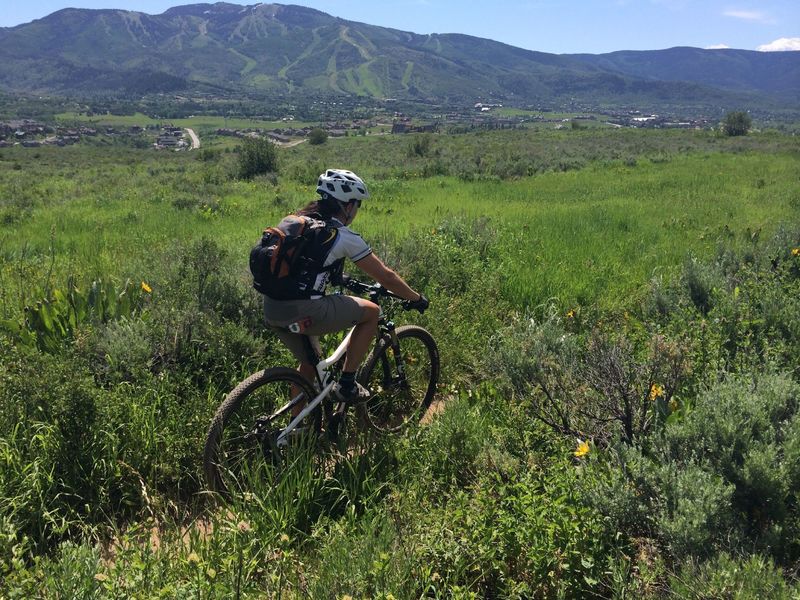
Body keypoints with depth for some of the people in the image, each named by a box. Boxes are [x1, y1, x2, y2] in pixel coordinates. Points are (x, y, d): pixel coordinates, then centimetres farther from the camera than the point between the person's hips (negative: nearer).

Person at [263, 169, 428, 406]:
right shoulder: (344, 237, -4)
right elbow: (386, 277, 2)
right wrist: (416, 298, 16)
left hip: (271, 310, 8)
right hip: (302, 312, -8)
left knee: (309, 362, 29)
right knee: (371, 312, 10)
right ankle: (346, 384, 13)